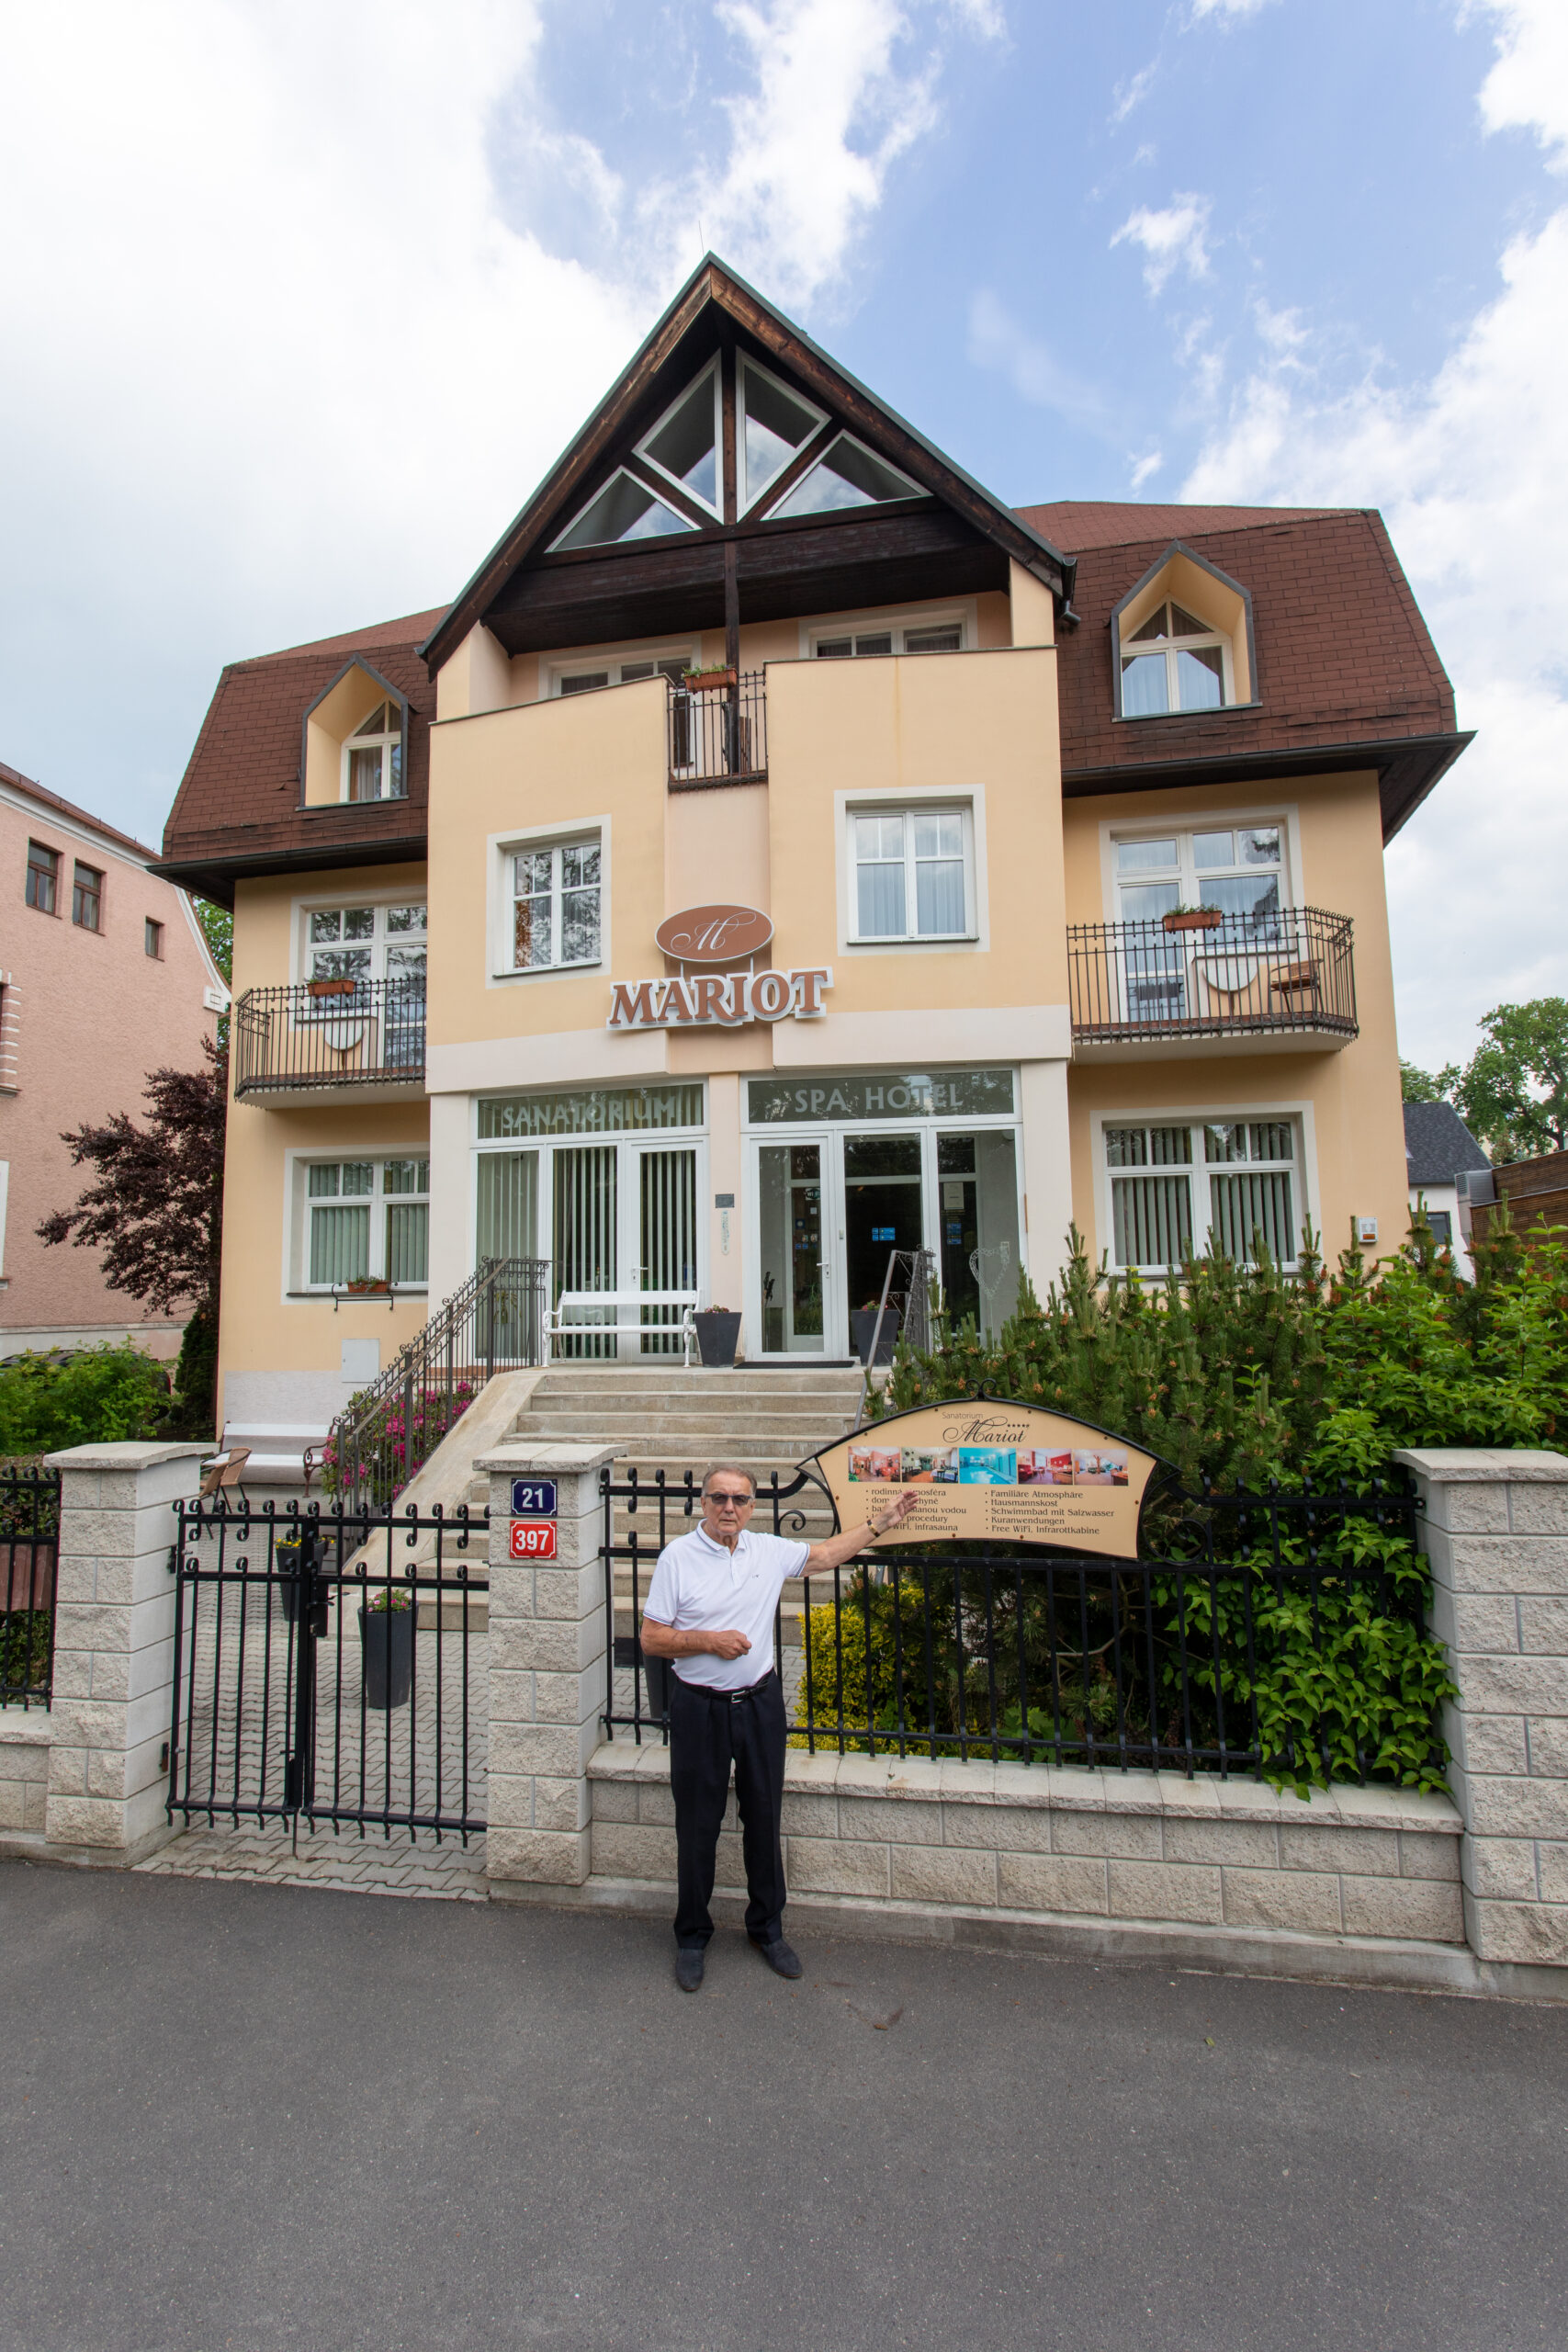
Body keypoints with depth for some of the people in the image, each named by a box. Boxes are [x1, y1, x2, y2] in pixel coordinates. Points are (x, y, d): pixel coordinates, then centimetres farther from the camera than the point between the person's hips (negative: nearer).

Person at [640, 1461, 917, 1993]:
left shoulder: (770, 1551, 1)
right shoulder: (677, 1557, -10)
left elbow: (824, 1555, 17)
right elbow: (651, 1639, -8)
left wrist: (880, 1523, 15)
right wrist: (708, 1641, -20)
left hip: (760, 1704, 3)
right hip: (700, 1709, -3)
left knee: (764, 1820, 14)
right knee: (697, 1827, 9)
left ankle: (767, 1929, 33)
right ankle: (692, 1937, 29)